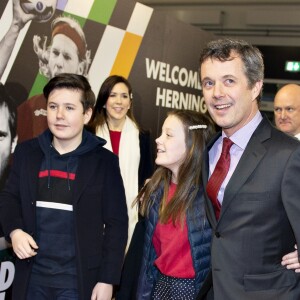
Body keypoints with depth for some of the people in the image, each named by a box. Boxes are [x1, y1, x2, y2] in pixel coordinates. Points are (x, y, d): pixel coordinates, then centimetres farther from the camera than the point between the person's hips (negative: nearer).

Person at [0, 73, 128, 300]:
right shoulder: (27, 151, 3)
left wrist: (107, 279, -8)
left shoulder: (104, 161, -5)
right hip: (32, 277, 3)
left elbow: (116, 223, -5)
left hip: (78, 282, -3)